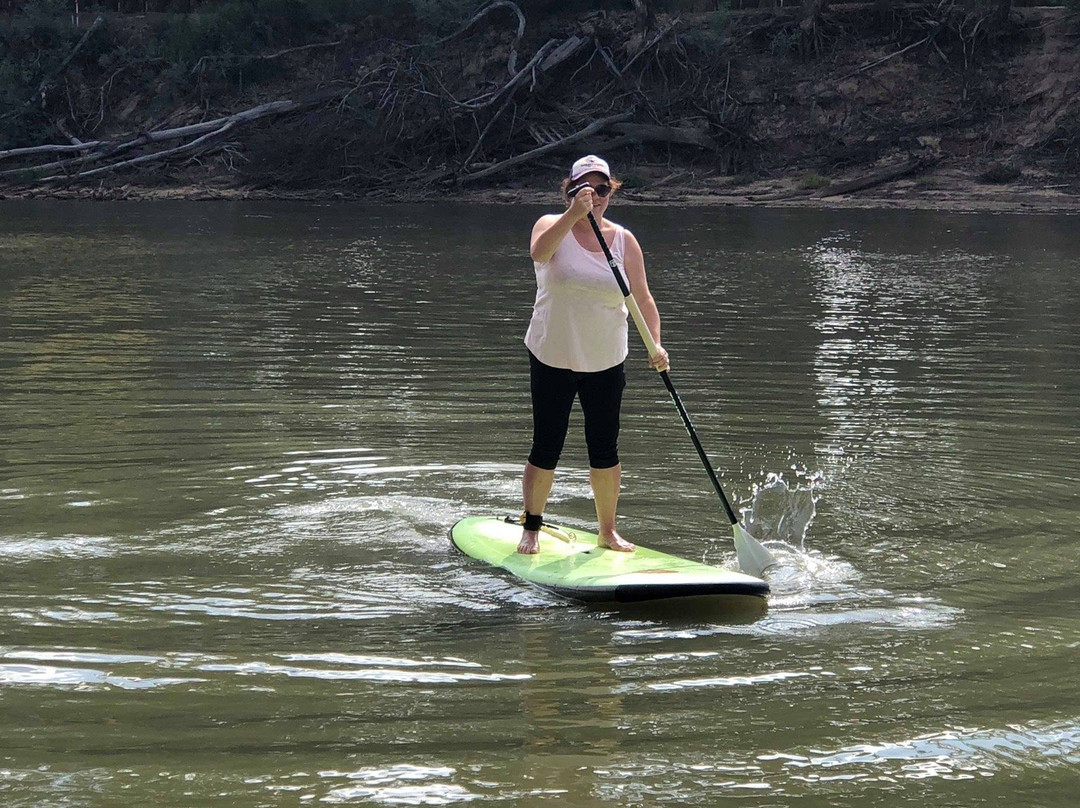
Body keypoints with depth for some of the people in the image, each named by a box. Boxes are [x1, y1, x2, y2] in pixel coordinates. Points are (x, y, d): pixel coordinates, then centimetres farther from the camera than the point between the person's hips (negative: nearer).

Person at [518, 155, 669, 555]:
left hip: (606, 363, 2)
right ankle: (531, 528, 16)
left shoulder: (624, 240, 1)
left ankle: (608, 531, 20)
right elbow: (539, 252, -31)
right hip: (553, 358, -2)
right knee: (546, 449, 1)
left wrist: (655, 343, -14)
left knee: (605, 451, 6)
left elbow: (642, 299, 1)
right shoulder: (553, 225, -6)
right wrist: (575, 213, -44)